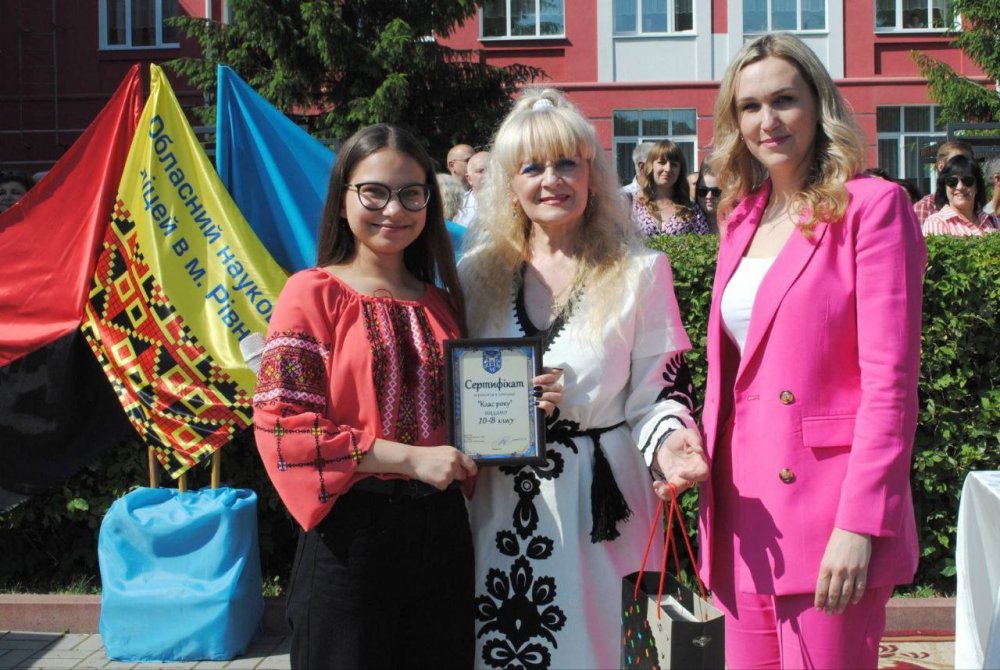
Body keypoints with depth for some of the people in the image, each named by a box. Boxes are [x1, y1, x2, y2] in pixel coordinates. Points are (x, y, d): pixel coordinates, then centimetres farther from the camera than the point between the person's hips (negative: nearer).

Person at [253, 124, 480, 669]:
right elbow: (283, 424, -14)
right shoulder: (313, 293, -5)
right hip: (351, 531, -5)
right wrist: (410, 458, -18)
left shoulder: (442, 303, 11)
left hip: (441, 531, 5)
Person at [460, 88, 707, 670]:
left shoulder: (640, 273, 1)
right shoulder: (478, 272, 7)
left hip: (596, 512, -2)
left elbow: (659, 389, -2)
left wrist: (667, 441, -22)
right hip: (496, 510, 2)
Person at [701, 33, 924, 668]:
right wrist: (705, 464, 8)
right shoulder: (742, 219, 13)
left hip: (829, 514, -6)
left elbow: (891, 383, -13)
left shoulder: (872, 205, -7)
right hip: (747, 509, 6)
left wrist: (859, 526, -18)